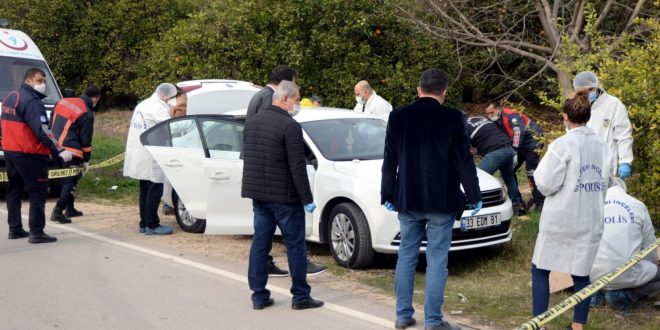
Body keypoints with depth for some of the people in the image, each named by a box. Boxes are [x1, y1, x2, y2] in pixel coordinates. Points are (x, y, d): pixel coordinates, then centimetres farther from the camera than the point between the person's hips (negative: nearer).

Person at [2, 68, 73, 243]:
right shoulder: (31, 101, -17)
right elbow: (42, 130, -25)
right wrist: (59, 151, -27)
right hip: (29, 154, -9)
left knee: (14, 190, 16)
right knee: (38, 192, -5)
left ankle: (14, 229, 22)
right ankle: (37, 232, -7)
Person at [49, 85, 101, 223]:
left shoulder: (63, 102, 10)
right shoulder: (86, 114, -11)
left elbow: (51, 124, 17)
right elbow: (85, 139, -9)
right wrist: (86, 160, 0)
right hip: (71, 151, -8)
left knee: (67, 179, 20)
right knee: (71, 181, -2)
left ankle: (69, 209, 26)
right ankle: (58, 211, -12)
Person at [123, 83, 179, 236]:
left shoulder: (143, 104, 18)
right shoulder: (158, 107, -13)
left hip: (139, 155, 10)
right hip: (149, 157, -10)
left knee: (145, 190, 15)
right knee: (155, 191, -5)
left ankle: (144, 223, 19)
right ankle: (152, 226, -3)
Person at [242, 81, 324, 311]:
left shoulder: (252, 122, 8)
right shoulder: (290, 126, -16)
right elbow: (297, 167, -18)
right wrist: (307, 199, -11)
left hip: (258, 194, 7)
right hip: (284, 197, -7)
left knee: (260, 243, 10)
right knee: (295, 246, 4)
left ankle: (259, 296, 13)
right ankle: (301, 296, 10)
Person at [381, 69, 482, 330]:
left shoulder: (398, 117, 1)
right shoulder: (452, 119, -8)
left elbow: (389, 161, 6)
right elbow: (464, 161, -5)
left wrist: (387, 194, 14)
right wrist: (474, 196, 4)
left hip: (407, 200, 3)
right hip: (441, 201, -3)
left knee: (406, 257, 13)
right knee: (436, 261, 2)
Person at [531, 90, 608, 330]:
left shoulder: (562, 145, -14)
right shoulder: (600, 144, 4)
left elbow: (546, 184, -14)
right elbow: (605, 182, 13)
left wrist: (540, 169, 4)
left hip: (560, 220, -5)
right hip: (590, 221, 5)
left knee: (540, 270, 8)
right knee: (581, 274, 11)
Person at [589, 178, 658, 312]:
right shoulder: (637, 205, 5)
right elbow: (649, 246, 11)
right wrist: (649, 270, 30)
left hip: (595, 274, 3)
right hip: (628, 273, -3)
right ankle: (628, 294, -2)